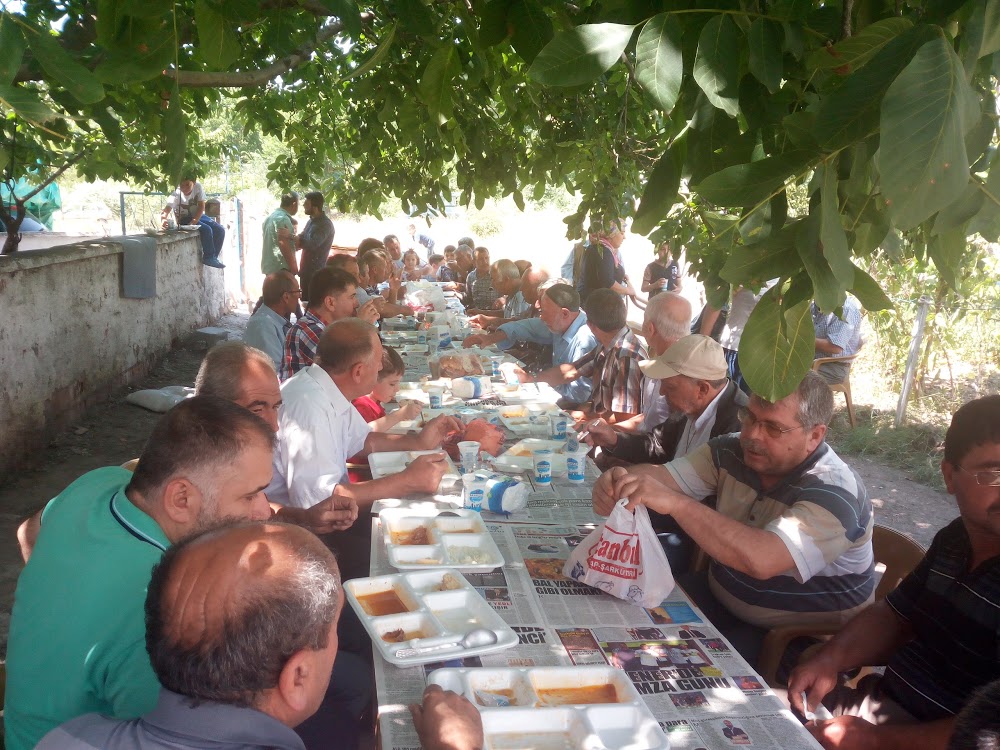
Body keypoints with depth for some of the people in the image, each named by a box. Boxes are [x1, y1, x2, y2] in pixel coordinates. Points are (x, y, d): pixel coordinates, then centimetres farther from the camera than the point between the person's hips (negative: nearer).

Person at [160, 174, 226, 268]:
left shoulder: (198, 186, -15)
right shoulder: (176, 194, -24)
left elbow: (201, 205, -10)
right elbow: (166, 210, -33)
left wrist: (195, 219, -25)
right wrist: (163, 219, -55)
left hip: (198, 215, 5)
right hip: (184, 219, -5)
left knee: (220, 230, -10)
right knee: (207, 230, -28)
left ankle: (214, 257, -1)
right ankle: (209, 257, -17)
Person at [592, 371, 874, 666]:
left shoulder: (835, 493, -26)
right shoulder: (732, 452, -5)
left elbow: (761, 560, -41)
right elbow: (658, 476, -11)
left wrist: (676, 503, -46)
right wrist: (622, 480, -35)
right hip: (720, 599, 6)